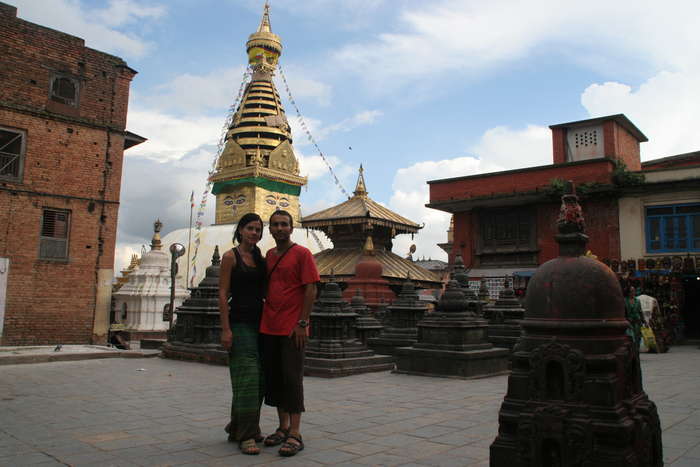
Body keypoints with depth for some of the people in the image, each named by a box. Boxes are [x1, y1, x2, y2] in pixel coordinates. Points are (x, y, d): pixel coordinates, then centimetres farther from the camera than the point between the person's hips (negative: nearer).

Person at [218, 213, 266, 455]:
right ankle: (246, 435, 1)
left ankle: (238, 427, 25)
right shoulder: (231, 257, -3)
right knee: (247, 376, -8)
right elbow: (223, 294, -8)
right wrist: (225, 329, -15)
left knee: (259, 378, 9)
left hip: (260, 322, 7)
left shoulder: (261, 259, 13)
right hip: (240, 323, -6)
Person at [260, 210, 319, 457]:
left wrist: (302, 323, -15)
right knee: (273, 378, 11)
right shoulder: (268, 255, 14)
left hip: (292, 329, -7)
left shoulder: (302, 254, -5)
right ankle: (283, 428, 24)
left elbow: (311, 290, -10)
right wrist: (264, 318, 13)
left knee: (292, 378, -4)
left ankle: (295, 435, 3)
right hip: (268, 327, 7)